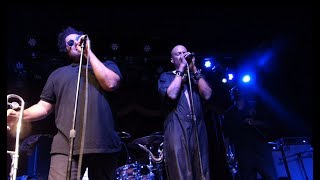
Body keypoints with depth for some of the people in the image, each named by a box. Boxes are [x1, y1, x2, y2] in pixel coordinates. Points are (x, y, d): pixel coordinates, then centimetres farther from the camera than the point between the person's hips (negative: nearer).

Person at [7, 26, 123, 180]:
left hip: (103, 144, 0)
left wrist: (88, 52, 3)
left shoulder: (107, 65, 17)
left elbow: (110, 83, -5)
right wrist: (19, 115, -1)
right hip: (66, 146, 1)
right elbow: (44, 107, 19)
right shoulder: (58, 74, 22)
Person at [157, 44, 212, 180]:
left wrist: (194, 69, 0)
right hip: (176, 129, -3)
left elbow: (207, 95, 1)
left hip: (198, 128, 3)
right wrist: (181, 69, -3)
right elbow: (172, 94, -11)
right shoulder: (166, 76, 12)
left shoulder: (197, 75, 21)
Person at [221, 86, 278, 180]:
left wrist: (255, 123, -7)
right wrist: (229, 155, -4)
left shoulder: (254, 106, 14)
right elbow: (226, 136, 7)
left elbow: (268, 124, 13)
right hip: (243, 154, 0)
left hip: (261, 149, 0)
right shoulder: (228, 114, 13)